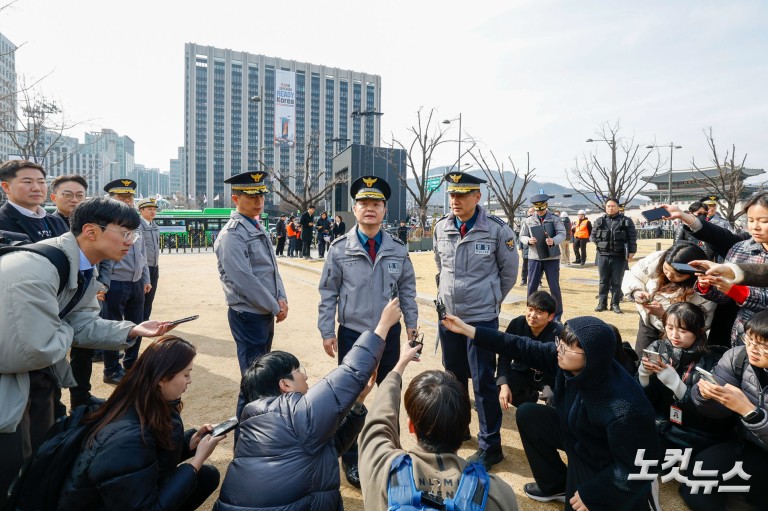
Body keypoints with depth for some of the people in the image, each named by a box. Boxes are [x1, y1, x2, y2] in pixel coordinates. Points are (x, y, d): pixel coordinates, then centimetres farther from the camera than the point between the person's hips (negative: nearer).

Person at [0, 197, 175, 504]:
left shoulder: (83, 267, -4)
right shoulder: (36, 271, -36)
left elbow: (81, 323, -1)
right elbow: (33, 352, -35)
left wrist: (132, 331, -14)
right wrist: (66, 334, -15)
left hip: (36, 375, 9)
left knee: (42, 452, 22)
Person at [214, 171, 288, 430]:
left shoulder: (259, 228, 11)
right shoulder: (231, 235, -16)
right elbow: (244, 280, -22)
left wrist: (281, 299, -2)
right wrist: (276, 308, -15)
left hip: (266, 313, 9)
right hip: (248, 316, -9)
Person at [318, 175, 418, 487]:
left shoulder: (398, 249, -1)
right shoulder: (339, 249, -8)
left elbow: (407, 289, 8)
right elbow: (328, 293, -4)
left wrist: (411, 323, 8)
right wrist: (326, 332, -4)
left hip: (389, 333, 3)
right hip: (352, 333, -2)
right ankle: (351, 460, 28)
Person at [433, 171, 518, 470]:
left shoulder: (497, 229, -12)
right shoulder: (441, 228, -1)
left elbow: (509, 271, 2)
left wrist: (492, 299, 9)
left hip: (482, 317, -5)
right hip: (448, 314, 5)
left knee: (483, 382, 1)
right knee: (453, 376, 19)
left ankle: (489, 446, 18)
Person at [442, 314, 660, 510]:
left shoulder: (624, 411, -40)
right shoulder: (565, 359, -23)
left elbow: (635, 467, -28)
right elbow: (523, 348, -17)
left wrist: (591, 493, -20)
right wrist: (467, 329, -17)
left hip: (607, 466, -6)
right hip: (578, 437, 6)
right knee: (528, 414, -1)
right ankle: (556, 485, 19)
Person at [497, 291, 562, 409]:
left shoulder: (558, 333, -25)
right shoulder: (517, 324, -18)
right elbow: (504, 357, -14)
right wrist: (504, 385, -27)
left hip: (549, 377, -3)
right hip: (523, 372, 3)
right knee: (497, 387, -22)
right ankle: (529, 397, 11)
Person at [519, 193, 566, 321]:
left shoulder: (555, 218, 1)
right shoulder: (528, 220, 5)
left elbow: (562, 234, -7)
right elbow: (522, 236, 6)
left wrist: (553, 240, -29)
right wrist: (528, 240, -17)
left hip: (552, 258, -1)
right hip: (534, 258, 1)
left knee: (554, 287, 4)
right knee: (532, 286, 6)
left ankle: (557, 315, 18)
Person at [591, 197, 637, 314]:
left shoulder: (626, 221, 0)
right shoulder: (599, 221, 6)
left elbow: (632, 237, -3)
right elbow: (593, 235, 14)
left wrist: (631, 251, -10)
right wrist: (600, 244, 2)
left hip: (619, 256, -2)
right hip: (603, 255, 2)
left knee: (616, 282, 5)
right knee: (603, 281, 8)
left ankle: (615, 304, 14)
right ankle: (602, 303, 16)